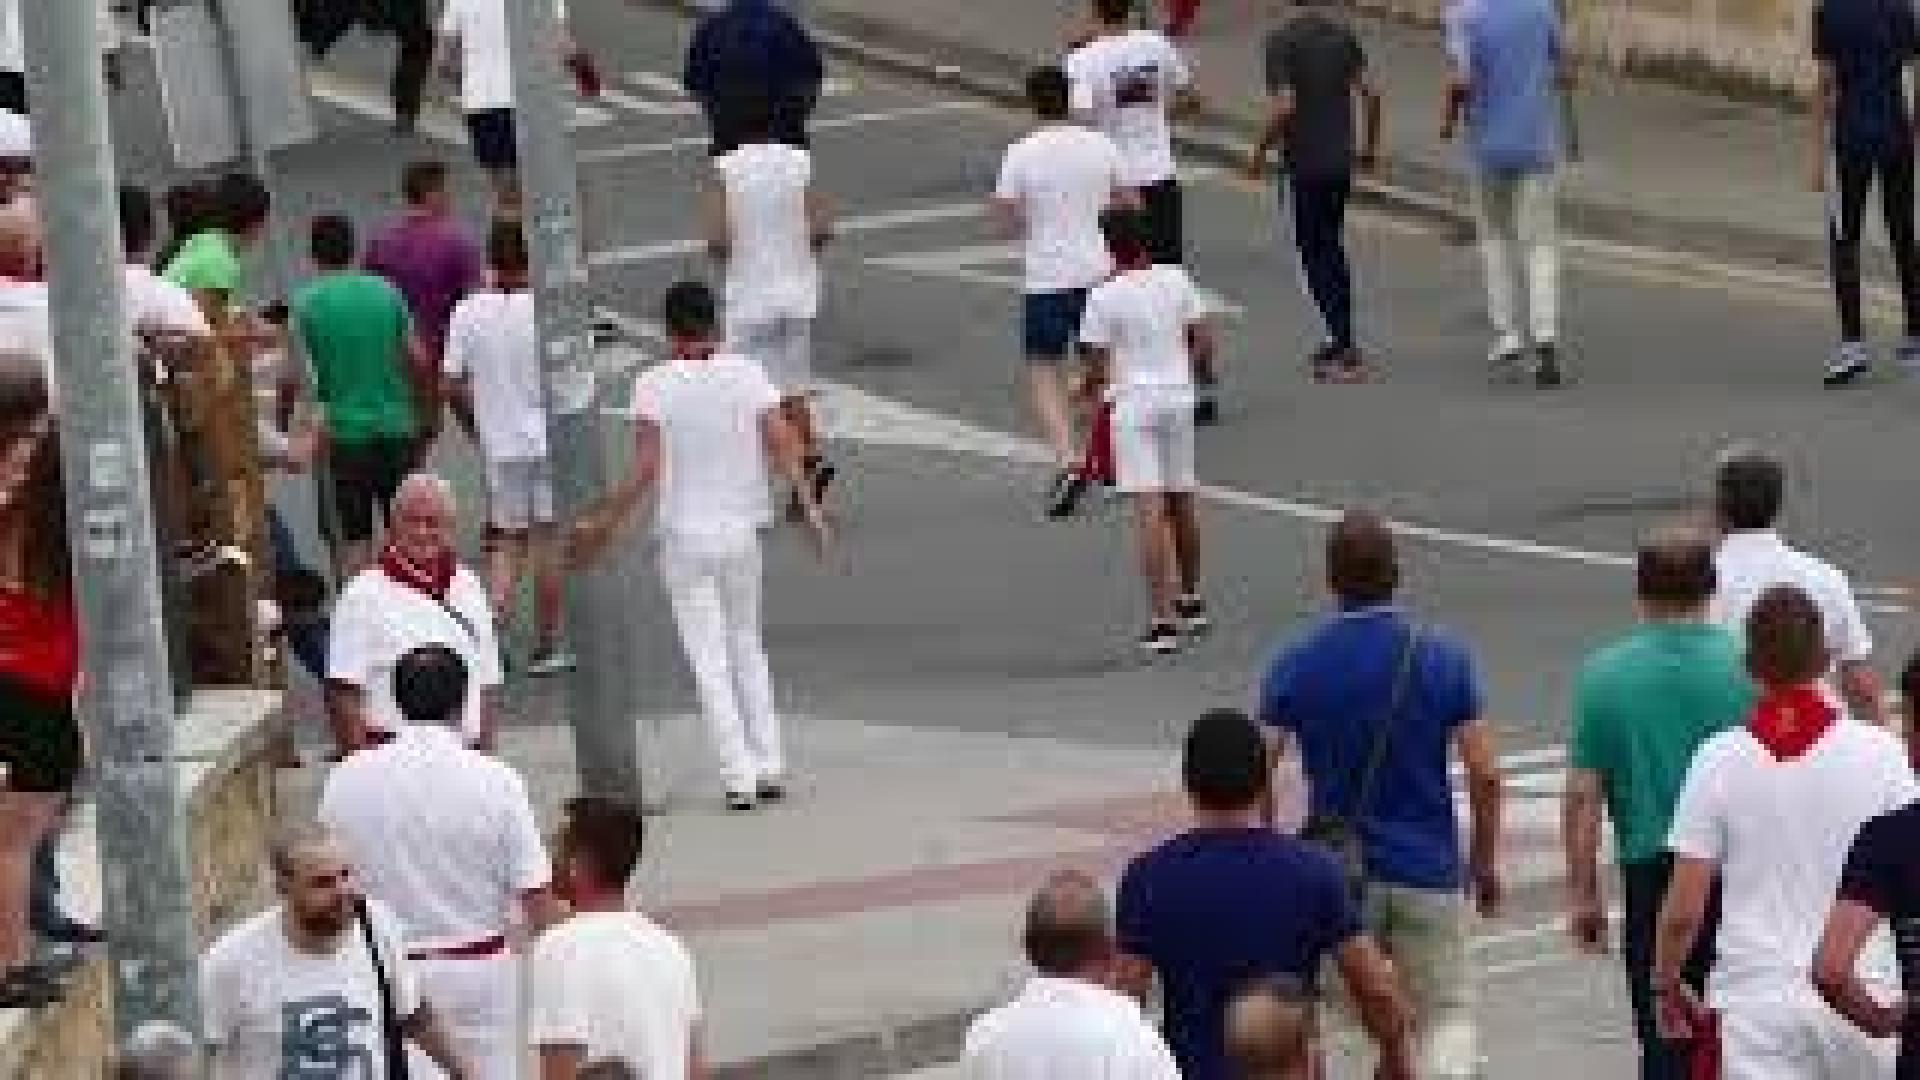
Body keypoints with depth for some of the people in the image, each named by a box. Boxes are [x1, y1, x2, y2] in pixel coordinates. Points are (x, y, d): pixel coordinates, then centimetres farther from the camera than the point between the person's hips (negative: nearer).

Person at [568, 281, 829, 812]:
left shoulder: (654, 385, -11)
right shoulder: (748, 375, -3)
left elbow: (646, 468, -15)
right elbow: (782, 445, -9)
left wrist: (603, 523, -8)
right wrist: (810, 507, -4)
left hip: (683, 534, -3)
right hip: (741, 529, 3)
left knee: (709, 658, 3)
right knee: (747, 647, 19)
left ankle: (739, 777, -2)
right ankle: (770, 766, 15)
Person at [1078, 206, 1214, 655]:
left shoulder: (1104, 297, -13)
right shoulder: (1177, 280, 0)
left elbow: (1097, 366, -9)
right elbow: (1203, 341, 4)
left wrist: (1091, 385, 13)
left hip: (1133, 403, -5)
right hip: (1178, 395, 5)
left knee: (1150, 511, -9)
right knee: (1182, 501, 19)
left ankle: (1164, 620, -15)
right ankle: (1191, 603, 35)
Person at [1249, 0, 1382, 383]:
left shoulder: (1282, 39, -14)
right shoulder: (1343, 31, 3)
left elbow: (1284, 106, -20)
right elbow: (1370, 93, 2)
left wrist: (1260, 151, -7)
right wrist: (1370, 145, 15)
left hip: (1303, 164, -6)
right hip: (1341, 160, 6)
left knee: (1316, 255, 0)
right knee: (1332, 248, 19)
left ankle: (1346, 350, -4)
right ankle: (1341, 343, 22)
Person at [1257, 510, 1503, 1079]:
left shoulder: (1295, 665, -6)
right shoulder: (1444, 657, -6)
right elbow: (1484, 775, -7)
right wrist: (1485, 865, 6)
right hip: (1429, 871, -1)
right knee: (1448, 1018, 9)